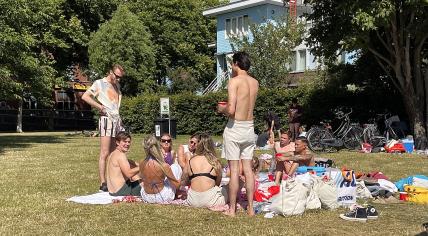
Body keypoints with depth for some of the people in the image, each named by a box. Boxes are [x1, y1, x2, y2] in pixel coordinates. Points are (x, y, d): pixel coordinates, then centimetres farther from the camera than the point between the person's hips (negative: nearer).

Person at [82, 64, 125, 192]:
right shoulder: (100, 83, -1)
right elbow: (85, 96, -10)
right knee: (105, 153, -9)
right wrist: (100, 107, -13)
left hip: (117, 119, 8)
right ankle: (103, 183, -9)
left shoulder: (117, 85, 19)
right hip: (106, 119, -7)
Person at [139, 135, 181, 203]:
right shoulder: (164, 166, -25)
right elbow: (176, 185, -15)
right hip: (163, 198, -4)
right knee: (176, 166, 12)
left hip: (146, 198, 4)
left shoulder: (142, 164, -12)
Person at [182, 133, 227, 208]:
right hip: (211, 201, -2)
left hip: (193, 201, 2)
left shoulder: (190, 162, 6)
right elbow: (217, 184, 12)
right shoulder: (215, 162, 2)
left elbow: (183, 182, 17)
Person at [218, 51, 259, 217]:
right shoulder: (255, 82, 8)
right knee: (248, 169, 10)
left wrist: (221, 109, 0)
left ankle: (232, 209, 4)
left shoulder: (234, 81, -12)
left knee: (234, 170, -2)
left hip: (235, 127, -6)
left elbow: (231, 110, -20)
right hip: (250, 127, 6)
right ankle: (250, 208, 13)